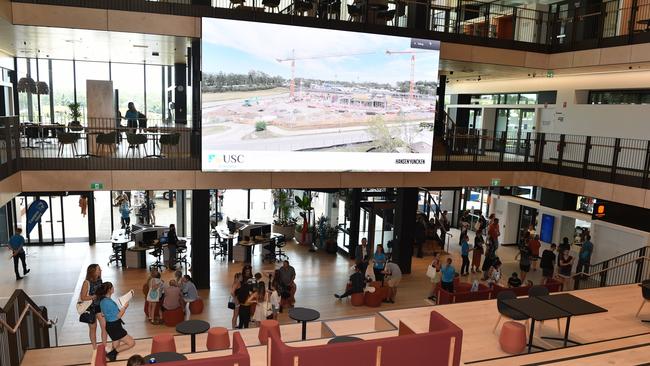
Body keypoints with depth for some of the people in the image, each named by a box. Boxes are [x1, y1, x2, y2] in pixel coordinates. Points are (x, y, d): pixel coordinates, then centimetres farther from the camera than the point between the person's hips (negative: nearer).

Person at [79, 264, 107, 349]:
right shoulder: (87, 282, -20)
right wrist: (94, 296, -25)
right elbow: (83, 298, -20)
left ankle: (104, 347, 13)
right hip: (90, 307, -4)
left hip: (99, 306, 4)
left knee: (105, 326, 0)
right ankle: (95, 348, 25)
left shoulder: (99, 280, -3)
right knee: (93, 328, 11)